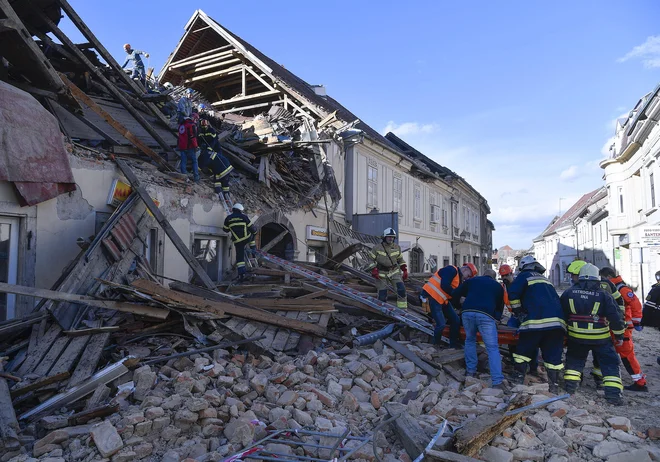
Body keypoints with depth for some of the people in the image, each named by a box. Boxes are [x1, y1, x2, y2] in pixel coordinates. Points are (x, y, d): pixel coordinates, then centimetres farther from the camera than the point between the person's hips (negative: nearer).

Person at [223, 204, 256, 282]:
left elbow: (225, 229, 14)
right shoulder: (244, 216, 1)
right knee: (251, 234, 35)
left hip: (238, 242, 1)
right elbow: (251, 227, 3)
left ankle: (241, 274, -4)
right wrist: (255, 232, 23)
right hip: (247, 238, -1)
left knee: (240, 258, 6)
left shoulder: (228, 218, 5)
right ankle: (253, 250, 30)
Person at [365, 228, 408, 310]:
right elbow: (371, 259, -4)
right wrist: (374, 270, -14)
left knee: (401, 289, -15)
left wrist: (405, 271, 8)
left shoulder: (397, 247, 2)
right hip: (381, 273, -3)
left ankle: (402, 309, -4)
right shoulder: (377, 248, -9)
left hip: (394, 271, 3)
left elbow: (400, 260, 14)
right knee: (382, 295, -3)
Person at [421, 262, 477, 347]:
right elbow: (444, 286, -24)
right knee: (441, 324, -14)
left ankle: (454, 345, 21)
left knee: (455, 320, 10)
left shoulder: (459, 279, 18)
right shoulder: (451, 270, -11)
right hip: (433, 296, -10)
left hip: (443, 299, 10)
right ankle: (436, 344, 10)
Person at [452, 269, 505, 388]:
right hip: (486, 316, -1)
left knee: (470, 340, 24)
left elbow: (455, 294, 22)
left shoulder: (472, 280, 26)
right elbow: (500, 306, 31)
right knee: (492, 348, 1)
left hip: (467, 313, 2)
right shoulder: (498, 287, 26)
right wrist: (497, 318, 47)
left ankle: (471, 371, 24)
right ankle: (497, 381, -6)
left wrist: (460, 306, 39)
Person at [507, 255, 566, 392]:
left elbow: (513, 293, -3)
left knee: (523, 350, 6)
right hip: (557, 321, 6)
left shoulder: (525, 276, 9)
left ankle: (517, 380, 5)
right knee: (553, 355, 8)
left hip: (536, 320, -6)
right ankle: (554, 386, 10)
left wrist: (518, 311, 8)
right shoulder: (545, 279, 30)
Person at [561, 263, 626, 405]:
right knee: (610, 362, 10)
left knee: (574, 359, 20)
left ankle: (570, 385, 14)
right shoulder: (604, 295, -9)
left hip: (576, 336, 2)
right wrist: (619, 335, 6)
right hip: (600, 338, -2)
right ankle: (613, 393, 2)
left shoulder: (568, 293, -3)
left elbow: (561, 314, 5)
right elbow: (615, 317, -7)